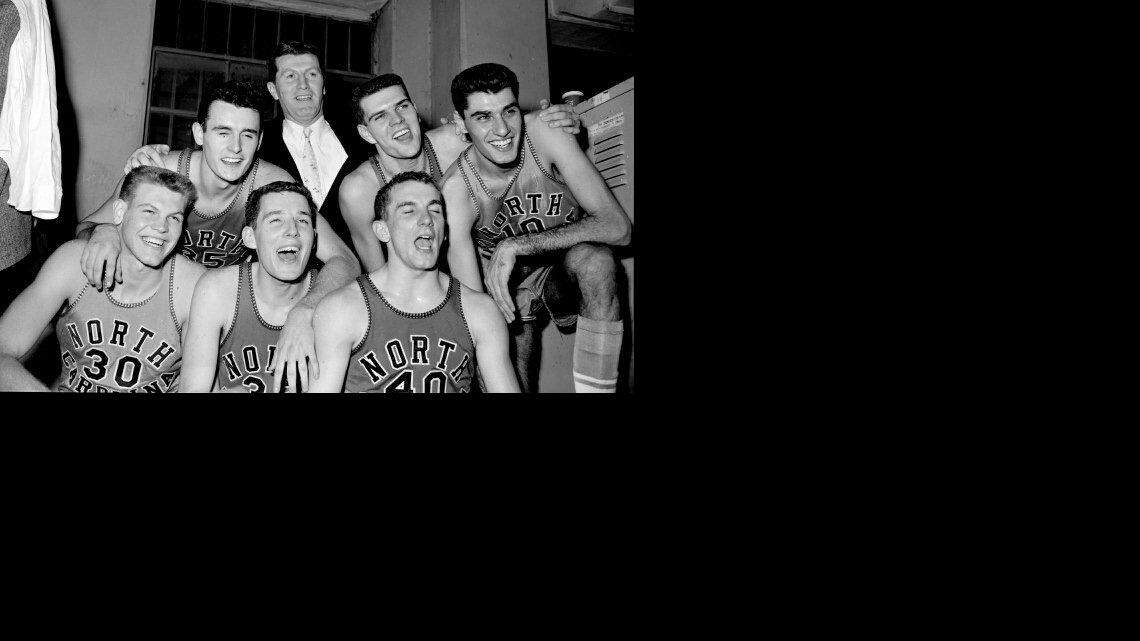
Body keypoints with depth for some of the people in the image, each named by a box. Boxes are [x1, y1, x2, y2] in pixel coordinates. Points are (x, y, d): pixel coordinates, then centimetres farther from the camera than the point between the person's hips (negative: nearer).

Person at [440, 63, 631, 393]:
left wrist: (516, 246, -33)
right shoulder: (457, 188, -23)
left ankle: (594, 388, -24)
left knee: (594, 259, -32)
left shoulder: (546, 134, -23)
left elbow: (618, 227, -29)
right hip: (510, 285, 1)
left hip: (572, 265, 0)